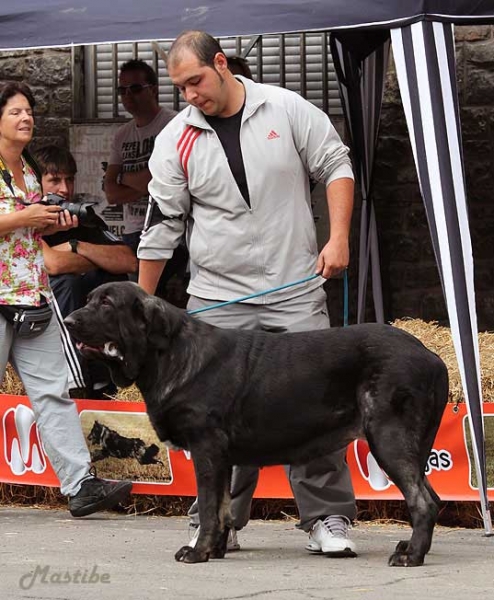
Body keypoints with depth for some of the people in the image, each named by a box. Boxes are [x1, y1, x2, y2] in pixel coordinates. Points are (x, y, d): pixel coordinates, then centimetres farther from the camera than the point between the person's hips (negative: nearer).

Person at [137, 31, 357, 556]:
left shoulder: (286, 109, -2)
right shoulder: (176, 140, 2)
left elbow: (335, 166, 5)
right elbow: (161, 225, 6)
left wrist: (338, 238, -7)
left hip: (295, 290, -1)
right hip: (218, 300, 1)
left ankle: (327, 518, 4)